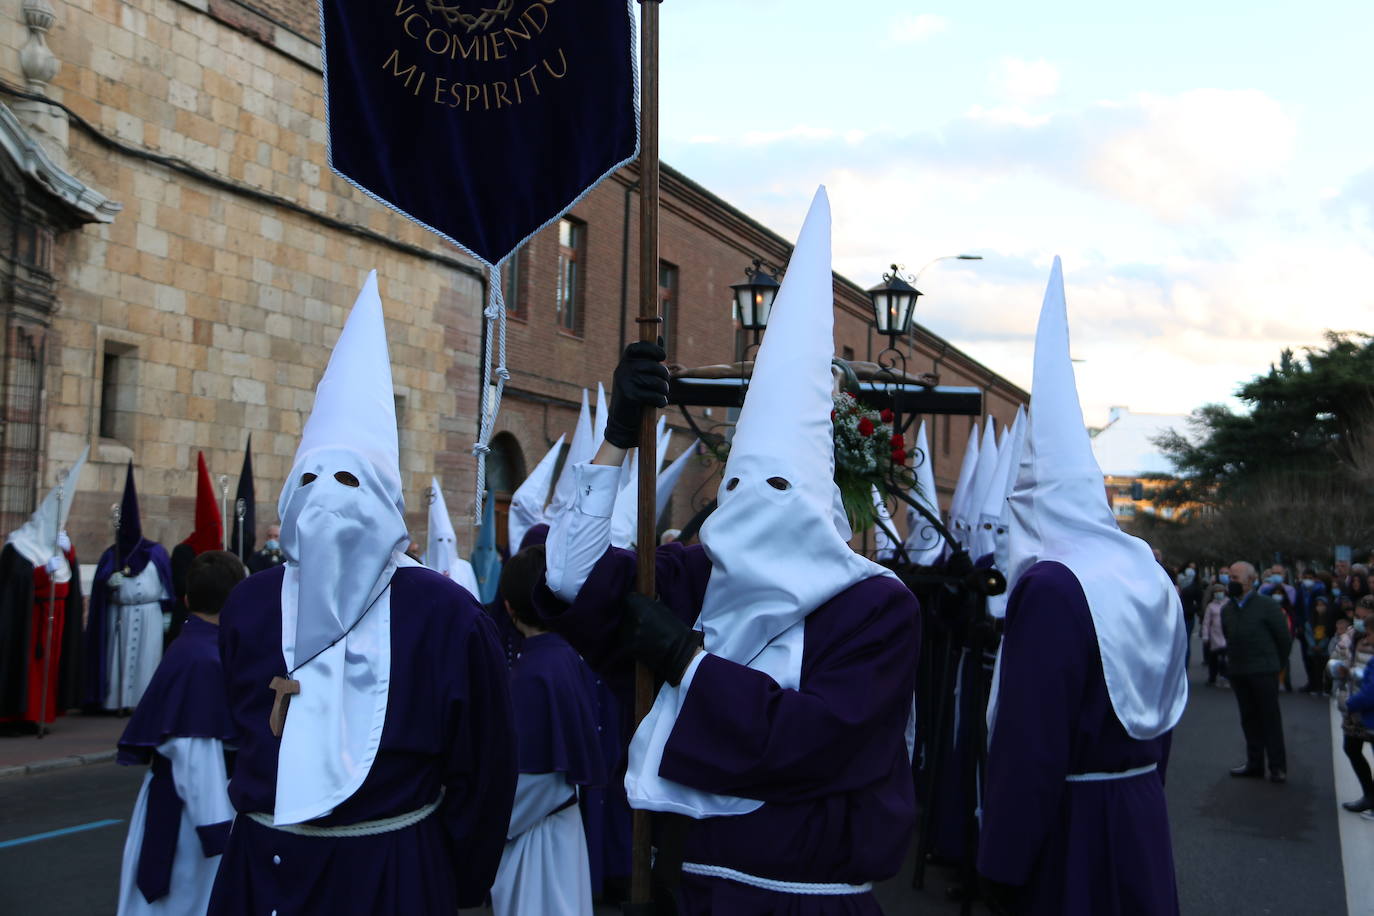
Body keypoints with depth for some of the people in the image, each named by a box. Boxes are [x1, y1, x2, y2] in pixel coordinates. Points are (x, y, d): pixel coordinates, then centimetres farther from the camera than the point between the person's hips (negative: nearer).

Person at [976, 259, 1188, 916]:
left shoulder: (1051, 589, -21)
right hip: (1141, 821, 8)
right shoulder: (1149, 576, 5)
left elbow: (1028, 741, -22)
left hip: (1069, 830, -8)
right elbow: (1164, 715, 14)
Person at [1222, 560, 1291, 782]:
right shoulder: (1227, 609, 8)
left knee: (1270, 718, -1)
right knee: (1249, 718, 11)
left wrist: (1276, 663, 4)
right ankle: (1254, 763, 18)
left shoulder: (1267, 605, -7)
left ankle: (1278, 767, 5)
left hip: (1263, 671, -5)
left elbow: (1285, 638, -2)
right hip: (1238, 672, 5)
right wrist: (1233, 660, 13)